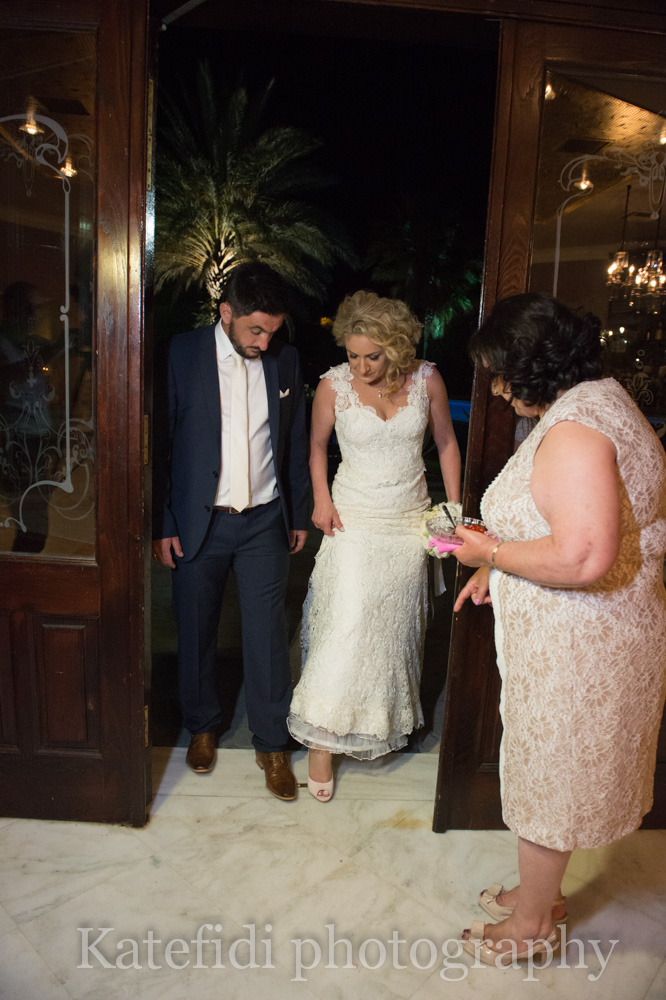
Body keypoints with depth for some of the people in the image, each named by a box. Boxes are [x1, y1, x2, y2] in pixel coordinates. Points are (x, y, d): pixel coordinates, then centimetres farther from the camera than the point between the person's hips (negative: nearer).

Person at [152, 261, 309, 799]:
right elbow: (161, 442, -4)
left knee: (268, 634, 5)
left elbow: (296, 443, 9)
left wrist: (299, 514, 10)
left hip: (265, 520, 1)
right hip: (198, 521, -1)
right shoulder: (181, 354, -7)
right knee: (197, 630, 13)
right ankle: (202, 726, 37)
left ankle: (272, 743, 23)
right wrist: (161, 524, -5)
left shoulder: (285, 359, 1)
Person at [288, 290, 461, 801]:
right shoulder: (334, 384, -11)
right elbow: (318, 444, 5)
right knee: (345, 626, -8)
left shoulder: (426, 379, -7)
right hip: (354, 518, -2)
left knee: (397, 624, 13)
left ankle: (390, 719, 36)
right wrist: (321, 499, -7)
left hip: (410, 518, 2)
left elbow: (446, 442, 6)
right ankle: (322, 738, 7)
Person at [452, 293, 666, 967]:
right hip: (573, 636, 10)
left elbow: (582, 558, -34)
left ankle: (531, 924, 35)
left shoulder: (574, 431, -26)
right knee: (550, 770, 24)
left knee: (545, 778, 11)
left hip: (575, 646, -10)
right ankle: (542, 893, 46)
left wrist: (490, 551, -19)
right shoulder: (596, 401, 8)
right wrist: (499, 567, 10)